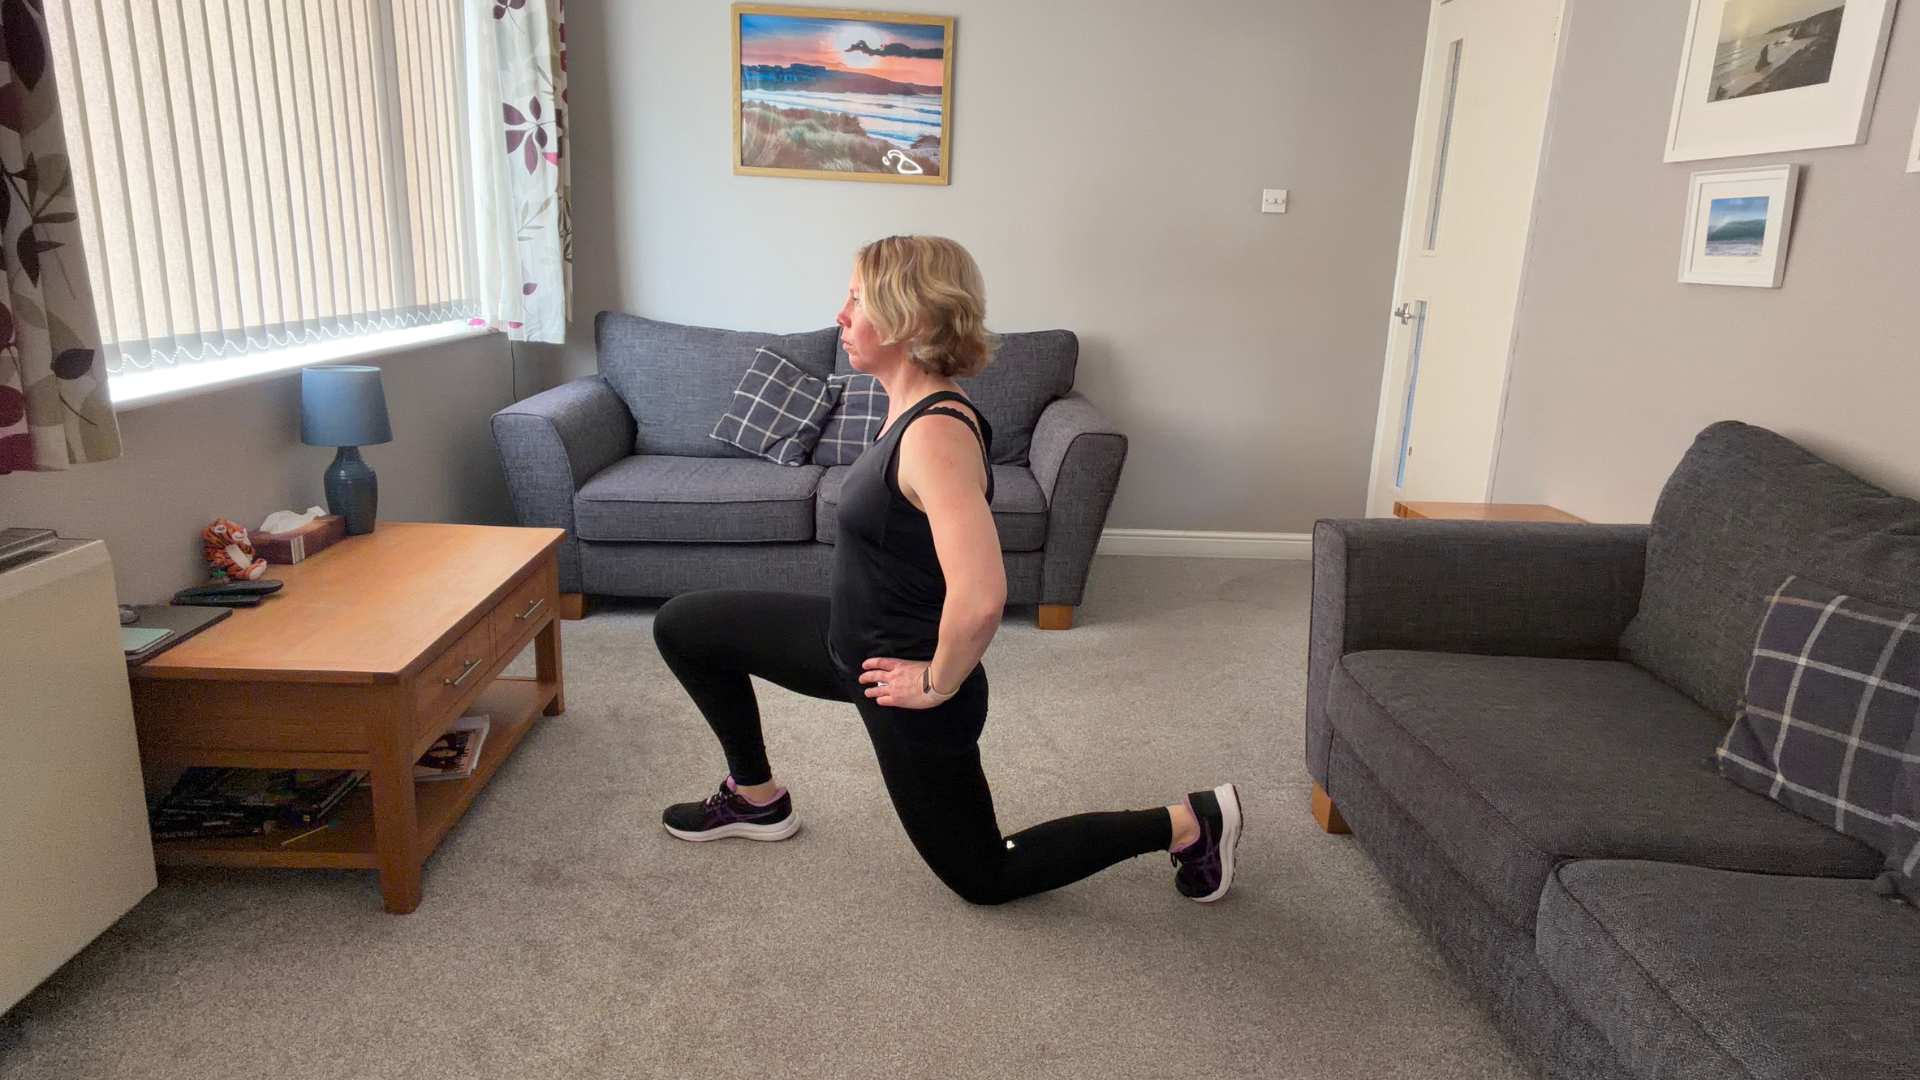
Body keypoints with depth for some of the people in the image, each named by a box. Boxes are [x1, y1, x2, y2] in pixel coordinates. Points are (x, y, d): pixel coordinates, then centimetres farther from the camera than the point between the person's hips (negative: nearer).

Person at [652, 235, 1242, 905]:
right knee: (682, 625, 15)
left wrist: (939, 682, -24)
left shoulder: (936, 432, -30)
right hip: (854, 640, 9)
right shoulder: (911, 404, 0)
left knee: (982, 878, 11)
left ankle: (1188, 822, 18)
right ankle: (757, 799, 30)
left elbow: (981, 597, -40)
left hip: (905, 672, -9)